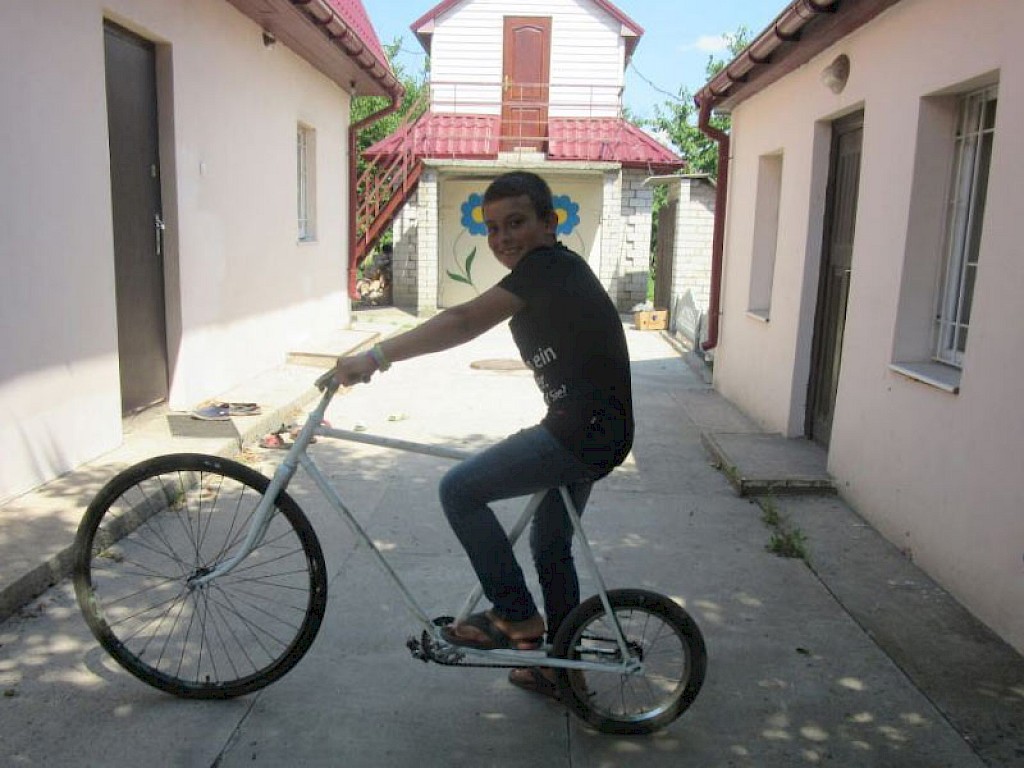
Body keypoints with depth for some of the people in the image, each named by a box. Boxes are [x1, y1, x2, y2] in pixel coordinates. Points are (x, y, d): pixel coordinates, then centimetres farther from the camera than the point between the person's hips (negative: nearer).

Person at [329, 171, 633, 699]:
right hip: (591, 432, 11)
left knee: (459, 490, -9)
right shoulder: (550, 272, 17)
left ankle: (516, 617, 5)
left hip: (584, 433, -11)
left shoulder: (548, 265, -15)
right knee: (550, 546, 20)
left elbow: (463, 322, -25)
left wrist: (376, 357, -25)